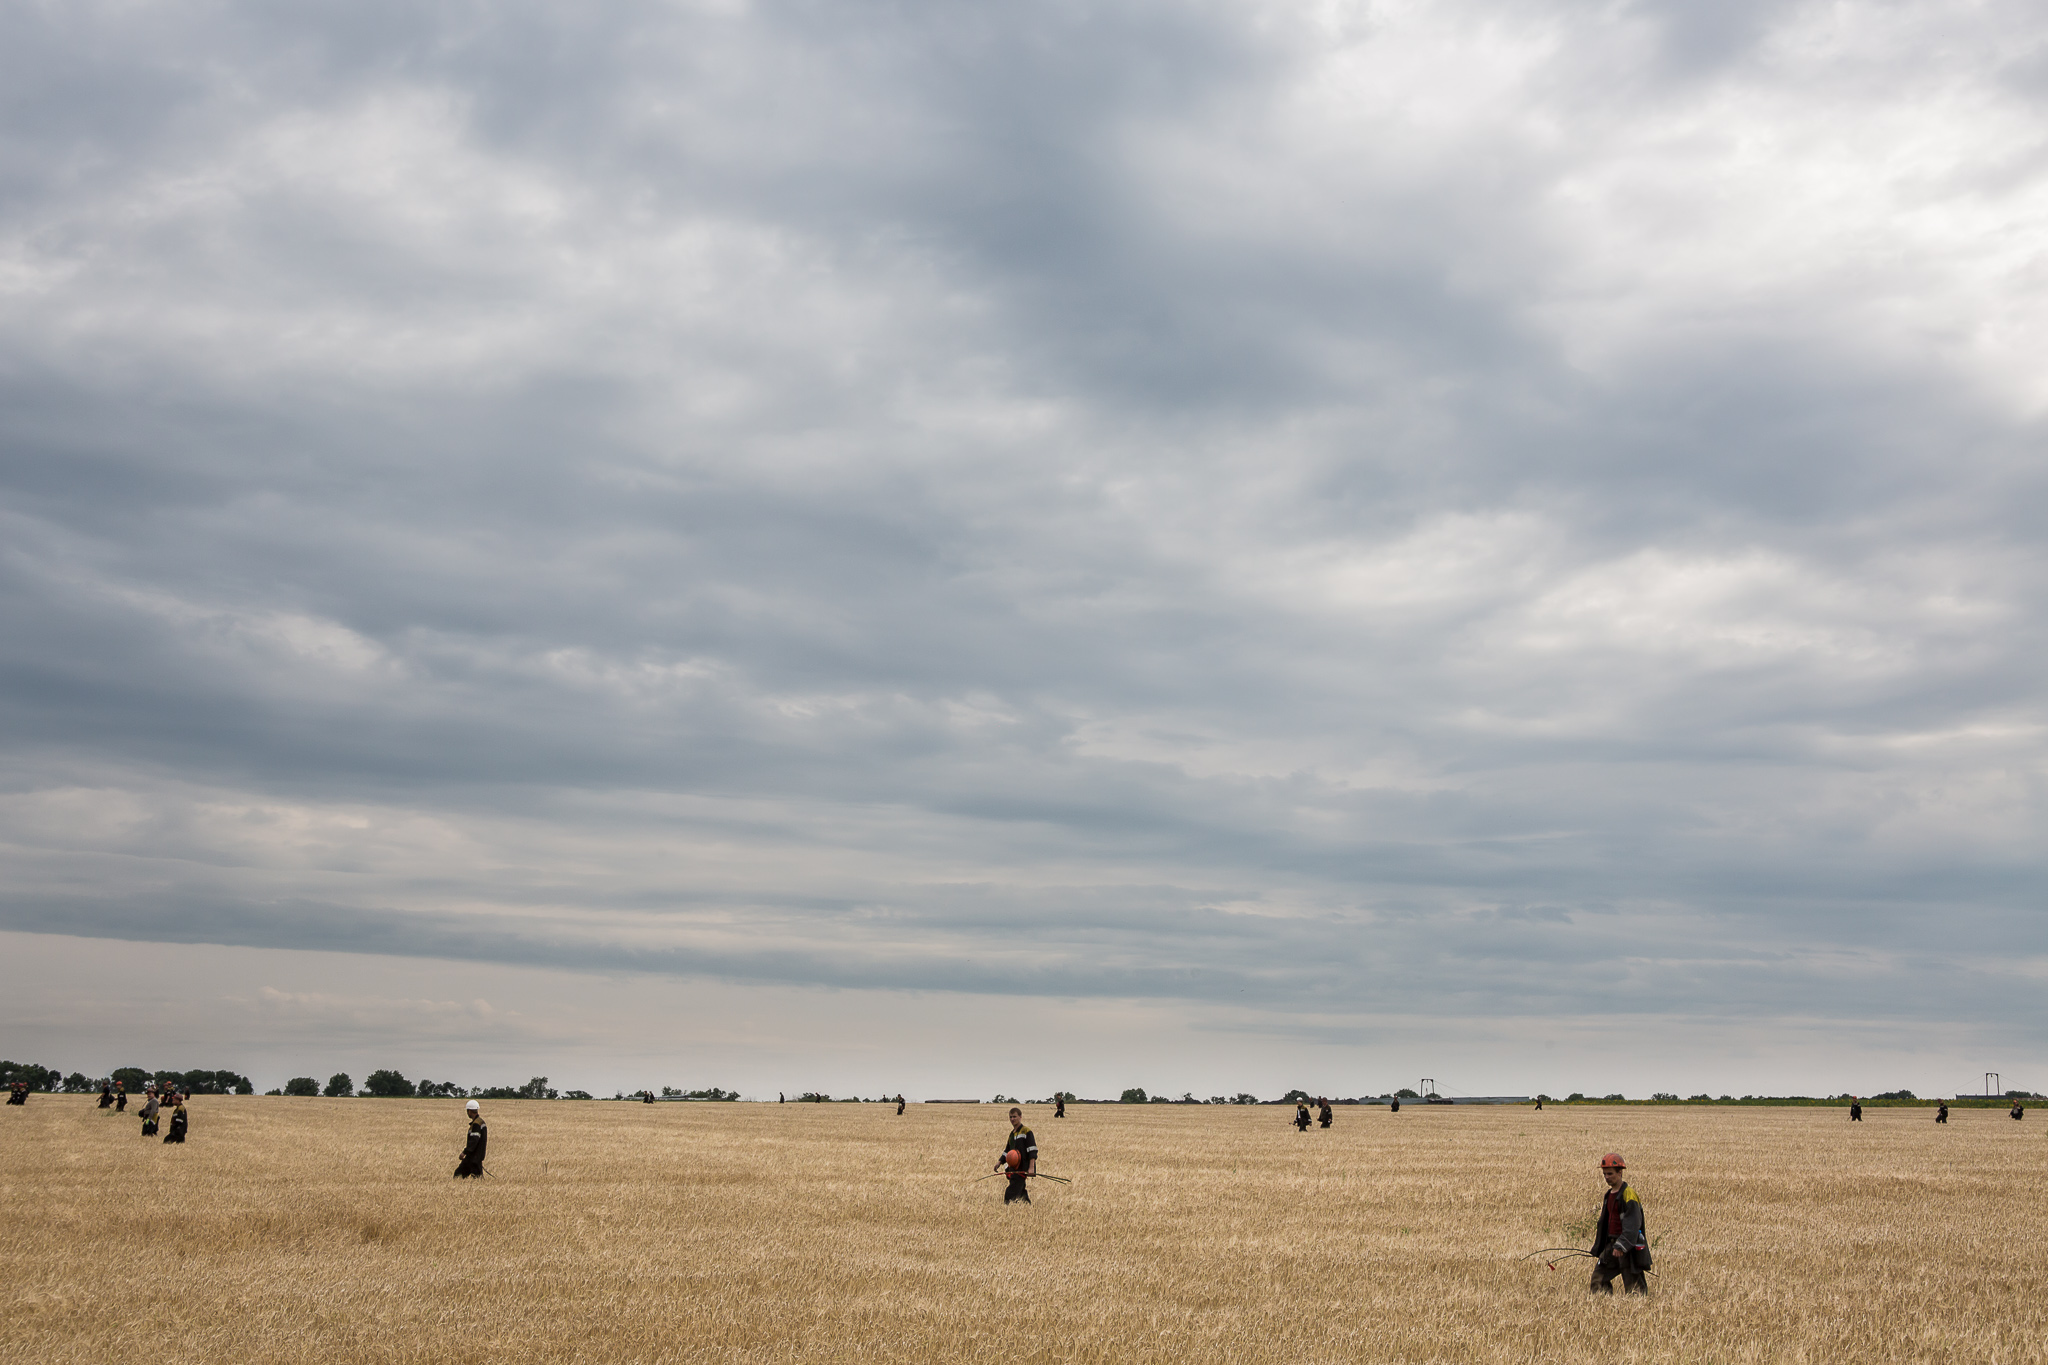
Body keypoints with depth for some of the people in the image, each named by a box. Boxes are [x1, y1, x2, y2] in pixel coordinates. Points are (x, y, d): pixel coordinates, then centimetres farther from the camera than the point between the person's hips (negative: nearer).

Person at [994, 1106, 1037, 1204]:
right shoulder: (1012, 1134, 21)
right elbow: (1007, 1151, 28)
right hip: (1013, 1169, 8)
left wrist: (1031, 1167, -20)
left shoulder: (1026, 1131, -5)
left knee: (1010, 1195, -16)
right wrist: (999, 1162, 12)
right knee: (1021, 1193, 10)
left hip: (1022, 1169, -8)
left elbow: (1033, 1150, -11)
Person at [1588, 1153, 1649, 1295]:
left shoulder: (1628, 1194, -12)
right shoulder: (1609, 1195, 15)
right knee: (1598, 1279, 3)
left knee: (1633, 1286, -4)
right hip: (1611, 1244, 8)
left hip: (1629, 1246, -8)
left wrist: (1622, 1245, -29)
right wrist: (1598, 1247, 22)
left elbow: (1632, 1224, -21)